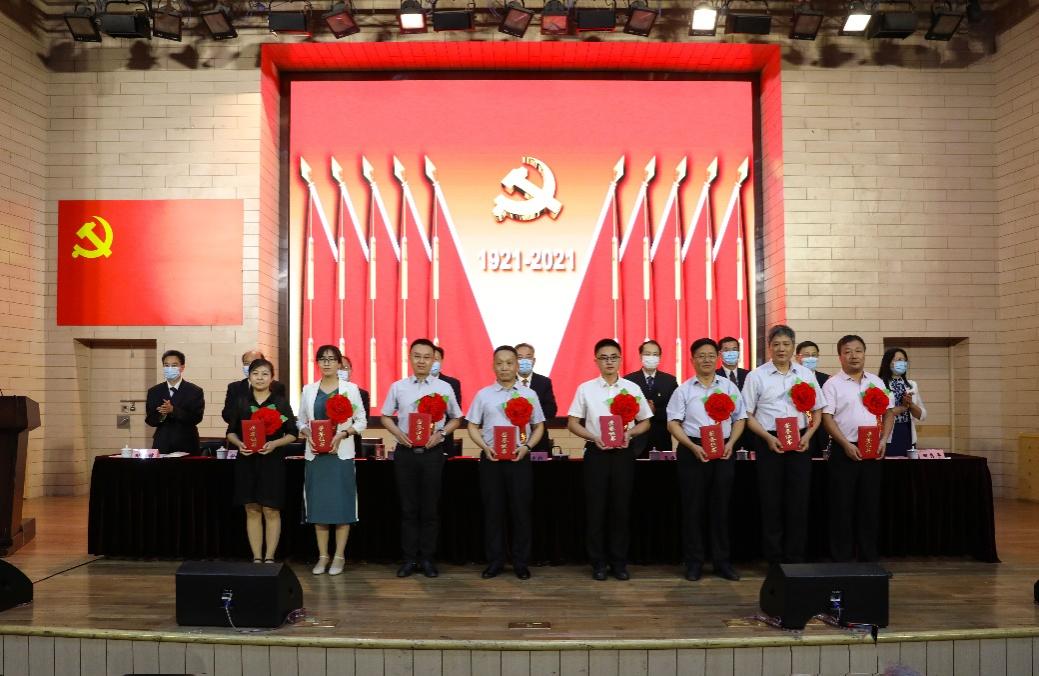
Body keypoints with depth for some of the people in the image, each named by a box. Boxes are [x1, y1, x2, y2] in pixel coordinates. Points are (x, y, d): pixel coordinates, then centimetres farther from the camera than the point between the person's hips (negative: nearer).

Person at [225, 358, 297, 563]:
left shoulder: (280, 403, 2)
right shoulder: (241, 403, 8)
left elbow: (292, 434, 1)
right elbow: (231, 432, 10)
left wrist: (275, 443, -16)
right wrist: (239, 444, -11)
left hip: (272, 461, -2)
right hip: (247, 461, 2)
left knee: (271, 511, 0)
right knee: (252, 510, 6)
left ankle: (269, 558, 9)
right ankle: (257, 558, 13)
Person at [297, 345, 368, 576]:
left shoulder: (350, 389, 2)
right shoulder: (308, 390, 9)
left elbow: (361, 421, 1)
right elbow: (301, 421, 12)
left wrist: (342, 434, -14)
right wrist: (307, 434, -8)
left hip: (341, 453, -2)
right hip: (315, 454, 2)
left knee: (341, 505, -1)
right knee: (318, 505, 4)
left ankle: (339, 556, 9)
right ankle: (323, 556, 14)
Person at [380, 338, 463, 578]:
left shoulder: (444, 387, 1)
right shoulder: (398, 387, 3)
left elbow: (456, 418, 10)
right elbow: (385, 416, 11)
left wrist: (441, 434, -8)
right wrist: (398, 433, -8)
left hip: (432, 452, -1)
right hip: (405, 451, 1)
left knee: (430, 508, 5)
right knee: (408, 508, 7)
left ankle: (427, 558, 15)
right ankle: (409, 558, 15)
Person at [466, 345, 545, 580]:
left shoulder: (529, 394, 4)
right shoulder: (483, 395, 4)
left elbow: (539, 426, 9)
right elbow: (473, 426, 7)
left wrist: (526, 446, -7)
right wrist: (485, 447, -10)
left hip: (519, 458, 0)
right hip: (491, 458, 0)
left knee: (520, 510, 3)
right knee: (493, 510, 5)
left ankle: (521, 563, 15)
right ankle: (494, 562, 16)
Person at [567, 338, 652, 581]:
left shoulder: (632, 388, 3)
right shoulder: (585, 389, 0)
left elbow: (645, 422, 9)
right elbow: (572, 423, 2)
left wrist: (629, 433, -11)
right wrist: (594, 437, -13)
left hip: (623, 453, 1)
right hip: (596, 452, -1)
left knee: (621, 508, 6)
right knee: (595, 508, 3)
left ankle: (619, 561, 17)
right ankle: (598, 562, 14)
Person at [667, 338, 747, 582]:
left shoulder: (728, 386, 7)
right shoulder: (684, 390, 2)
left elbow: (740, 418, 9)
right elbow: (673, 423, -1)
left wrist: (731, 443, -6)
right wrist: (693, 447, -13)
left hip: (724, 451, 2)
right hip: (693, 450, -1)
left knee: (721, 506, 8)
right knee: (693, 507, 3)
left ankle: (722, 561, 18)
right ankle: (694, 562, 13)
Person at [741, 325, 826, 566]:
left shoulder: (806, 374, 8)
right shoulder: (756, 376, 1)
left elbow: (817, 412, 12)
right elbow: (748, 415, 1)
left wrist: (808, 435, -5)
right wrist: (768, 437, -12)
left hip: (800, 442, 2)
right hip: (769, 442, -2)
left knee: (798, 501, 4)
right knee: (771, 501, 3)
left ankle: (795, 558, 16)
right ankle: (774, 558, 13)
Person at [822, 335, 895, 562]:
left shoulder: (876, 382, 11)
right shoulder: (833, 384, -2)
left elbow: (889, 412, 14)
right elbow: (827, 418, -8)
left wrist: (883, 440, 0)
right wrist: (846, 445, -15)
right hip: (845, 450, -4)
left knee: (871, 503, 8)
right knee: (843, 505, 0)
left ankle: (870, 556, 19)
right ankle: (842, 558, 8)